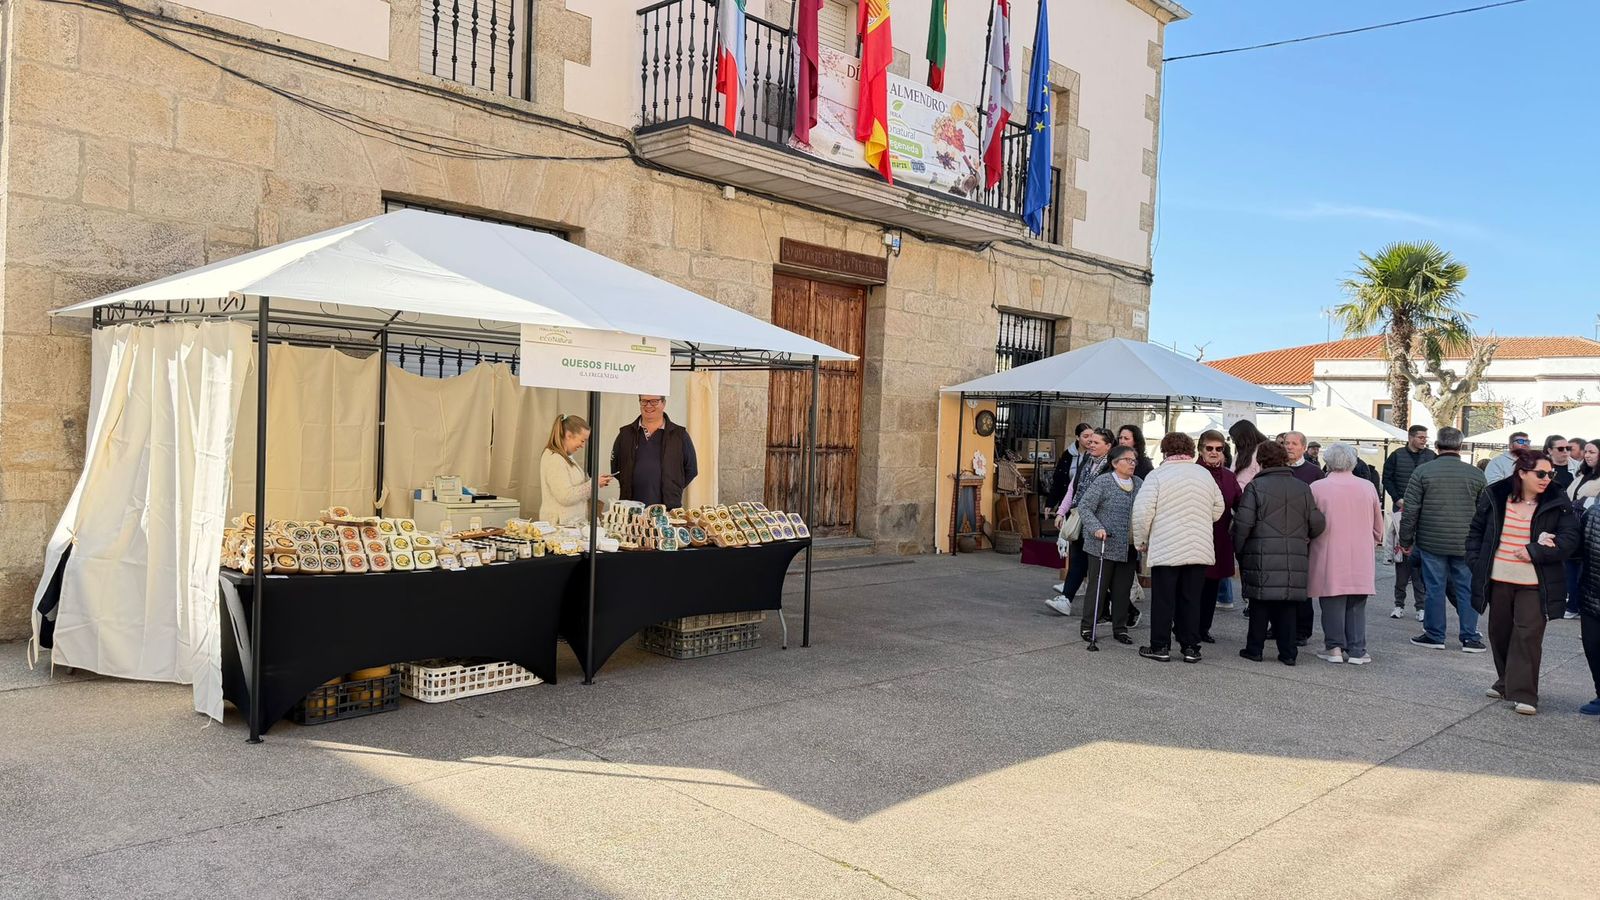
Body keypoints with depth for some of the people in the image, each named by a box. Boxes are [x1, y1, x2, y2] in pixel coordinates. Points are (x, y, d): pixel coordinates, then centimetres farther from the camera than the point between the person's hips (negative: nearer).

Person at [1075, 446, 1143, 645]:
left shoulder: (1139, 483, 9)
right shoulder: (1103, 482, -7)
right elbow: (1084, 507, -8)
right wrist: (1097, 528, -20)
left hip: (1129, 548, 5)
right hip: (1104, 546, -5)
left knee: (1123, 589, 9)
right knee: (1098, 586, 1)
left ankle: (1120, 628, 20)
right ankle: (1087, 626, 13)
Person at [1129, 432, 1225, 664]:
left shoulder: (1157, 475, -7)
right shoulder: (1205, 475, 7)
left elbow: (1142, 512, -12)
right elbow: (1218, 509, 14)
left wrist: (1141, 542, 1)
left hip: (1165, 549, -4)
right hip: (1200, 549, 4)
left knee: (1163, 600, 4)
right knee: (1191, 600, 11)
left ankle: (1160, 647, 9)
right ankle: (1191, 647, 14)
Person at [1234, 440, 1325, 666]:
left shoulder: (1255, 486, -4)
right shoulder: (1302, 488, 7)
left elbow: (1243, 523, -9)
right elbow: (1317, 525, 6)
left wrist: (1238, 550, 3)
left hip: (1262, 557, -3)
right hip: (1295, 558, 3)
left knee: (1260, 604, 4)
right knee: (1288, 605, 9)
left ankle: (1254, 649, 10)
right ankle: (1288, 652, 11)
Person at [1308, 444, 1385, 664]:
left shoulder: (1316, 488, -7)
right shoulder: (1367, 487, 2)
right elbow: (1378, 526, 12)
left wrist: (1310, 541, 18)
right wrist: (1372, 543, 28)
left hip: (1328, 558, -2)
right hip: (1360, 558, 2)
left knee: (1332, 603, 5)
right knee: (1357, 606, 9)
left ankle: (1334, 647, 8)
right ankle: (1356, 650, 9)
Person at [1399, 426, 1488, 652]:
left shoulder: (1423, 471, -5)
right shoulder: (1476, 474, 1)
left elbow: (1410, 511, -5)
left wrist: (1406, 541, 4)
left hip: (1432, 542, -1)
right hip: (1466, 544, 2)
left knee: (1434, 588, 5)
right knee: (1467, 589, 9)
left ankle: (1434, 636, 12)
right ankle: (1470, 637, 13)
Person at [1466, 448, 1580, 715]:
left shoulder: (1557, 503, -4)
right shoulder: (1494, 496, 0)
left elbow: (1569, 540, -8)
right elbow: (1475, 530, 10)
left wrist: (1534, 552, -19)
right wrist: (1477, 561, 1)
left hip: (1534, 583, -2)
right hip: (1498, 580, 3)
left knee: (1528, 635, -6)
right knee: (1499, 632, 13)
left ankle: (1524, 693, 0)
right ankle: (1506, 683, 31)